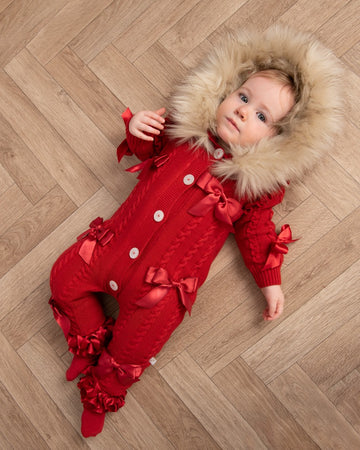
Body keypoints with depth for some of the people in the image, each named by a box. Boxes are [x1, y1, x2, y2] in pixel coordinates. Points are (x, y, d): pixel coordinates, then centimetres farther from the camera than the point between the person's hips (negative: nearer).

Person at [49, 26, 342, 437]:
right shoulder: (186, 127, 4)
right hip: (114, 244, 4)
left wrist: (270, 280, 3)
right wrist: (138, 130, -3)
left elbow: (255, 229, 6)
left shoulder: (258, 178, -4)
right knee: (65, 277, 6)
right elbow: (148, 151, 18)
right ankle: (90, 344, 30)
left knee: (134, 349, -4)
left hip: (161, 283, -4)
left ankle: (102, 393, 31)